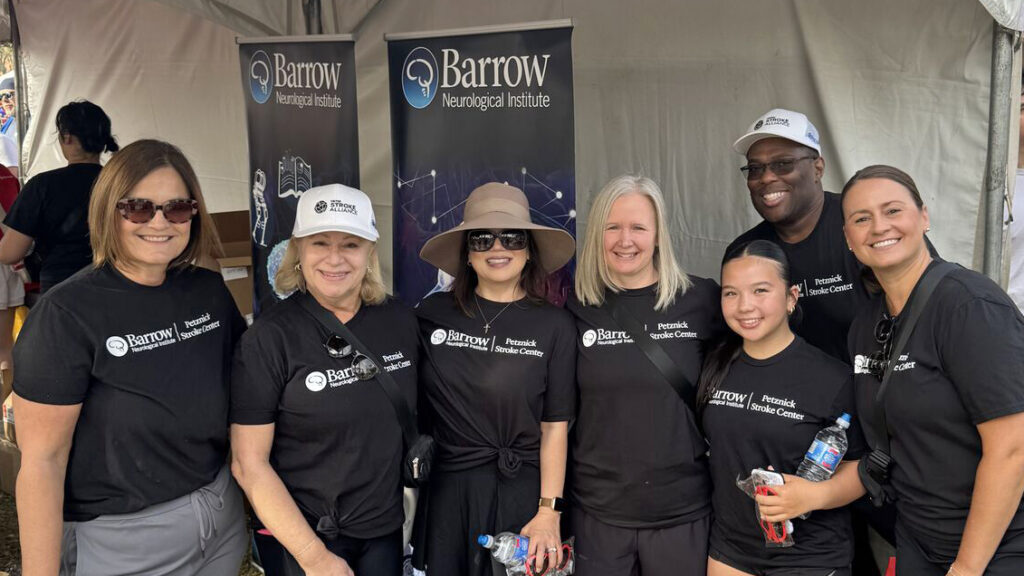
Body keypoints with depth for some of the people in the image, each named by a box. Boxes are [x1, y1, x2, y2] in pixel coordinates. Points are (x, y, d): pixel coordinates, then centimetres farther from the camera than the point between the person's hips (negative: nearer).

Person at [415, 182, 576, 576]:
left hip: (523, 493, -1)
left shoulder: (554, 326, -5)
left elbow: (555, 426, -5)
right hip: (449, 490, 1)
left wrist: (549, 513, -8)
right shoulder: (432, 314, -1)